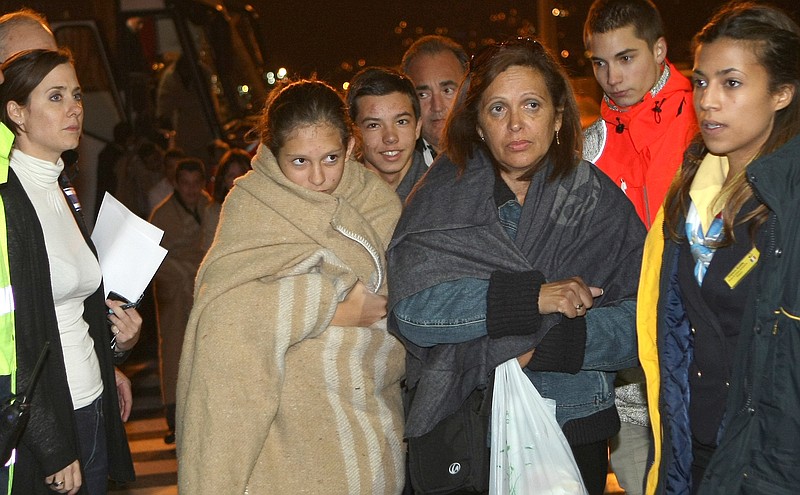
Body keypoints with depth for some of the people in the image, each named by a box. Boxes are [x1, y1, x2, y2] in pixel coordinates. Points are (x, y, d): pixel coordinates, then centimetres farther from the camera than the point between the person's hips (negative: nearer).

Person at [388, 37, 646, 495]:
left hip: (573, 428, 0)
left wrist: (543, 349, -23)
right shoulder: (443, 196, -4)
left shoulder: (598, 200, -4)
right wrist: (532, 296, -24)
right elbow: (410, 307, -18)